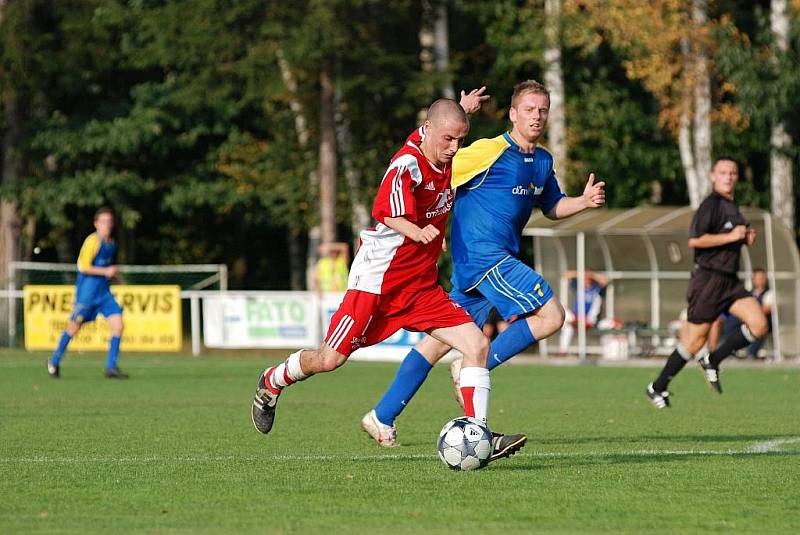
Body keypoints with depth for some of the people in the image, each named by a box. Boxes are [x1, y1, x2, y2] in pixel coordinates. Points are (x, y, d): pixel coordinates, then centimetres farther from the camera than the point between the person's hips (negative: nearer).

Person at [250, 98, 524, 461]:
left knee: (477, 345, -9)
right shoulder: (407, 165, -20)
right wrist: (417, 232, -51)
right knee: (330, 359, 1)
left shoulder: (447, 164, 3)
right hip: (377, 278, -7)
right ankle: (272, 382, 30)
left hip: (422, 286, 7)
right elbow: (389, 214, -35)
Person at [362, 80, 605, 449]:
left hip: (498, 259, 8)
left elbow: (551, 207, 29)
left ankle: (383, 416, 16)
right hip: (484, 255, -8)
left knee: (442, 339, 10)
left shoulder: (543, 162, 15)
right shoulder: (489, 152, -11)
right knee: (551, 315, -14)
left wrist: (583, 201, 10)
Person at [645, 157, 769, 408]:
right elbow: (695, 240, -23)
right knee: (695, 339, -3)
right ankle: (657, 388, 12)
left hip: (729, 281, 8)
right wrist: (732, 236, -20)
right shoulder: (711, 205, -12)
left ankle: (713, 360, 8)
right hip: (708, 278, -8)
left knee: (759, 324, -8)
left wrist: (746, 238, 10)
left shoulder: (732, 208, 16)